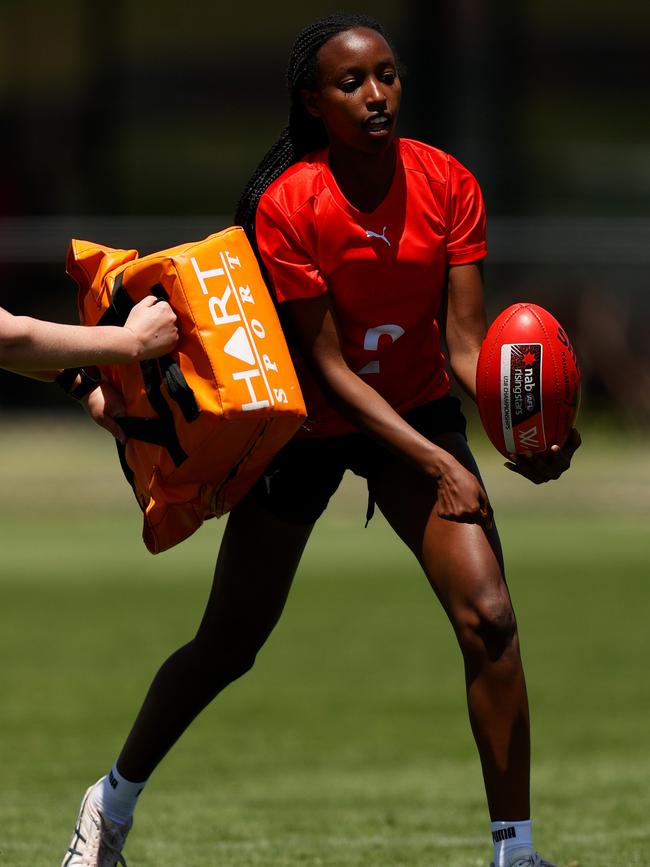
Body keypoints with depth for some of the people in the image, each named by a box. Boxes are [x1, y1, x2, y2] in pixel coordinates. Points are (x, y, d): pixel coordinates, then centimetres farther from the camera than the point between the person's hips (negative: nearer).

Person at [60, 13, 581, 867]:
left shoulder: (447, 186, -14)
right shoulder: (288, 204, -23)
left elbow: (464, 342, -15)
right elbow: (330, 368, -22)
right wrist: (437, 464, -29)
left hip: (417, 409, 2)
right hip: (305, 427, -2)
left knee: (489, 616, -17)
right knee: (229, 645, 9)